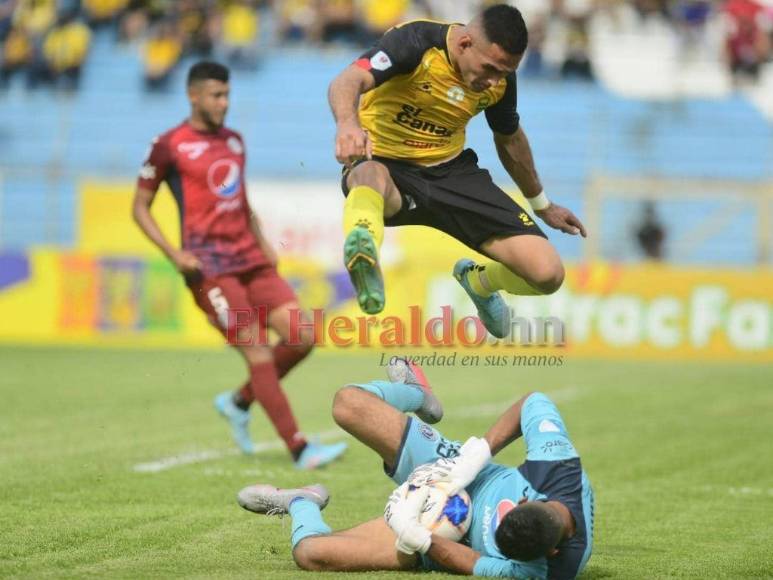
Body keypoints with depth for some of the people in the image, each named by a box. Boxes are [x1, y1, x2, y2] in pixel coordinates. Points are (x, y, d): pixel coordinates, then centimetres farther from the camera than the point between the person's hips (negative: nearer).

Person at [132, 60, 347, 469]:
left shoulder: (233, 141, 17)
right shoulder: (169, 145, -3)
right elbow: (140, 208, 1)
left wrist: (263, 243, 14)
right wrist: (174, 254, -11)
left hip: (252, 262, 7)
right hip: (209, 267, -7)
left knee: (301, 339, -5)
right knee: (258, 352, -13)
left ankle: (239, 403, 17)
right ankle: (299, 450, -11)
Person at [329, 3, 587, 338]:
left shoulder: (500, 78, -3)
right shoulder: (418, 43, -21)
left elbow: (509, 139, 19)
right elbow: (348, 82, -38)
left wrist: (541, 205, 31)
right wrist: (347, 123, -61)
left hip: (452, 172, 5)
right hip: (386, 165, -5)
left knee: (547, 274, -7)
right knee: (372, 176, -45)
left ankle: (478, 280, 26)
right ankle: (364, 248, -77)